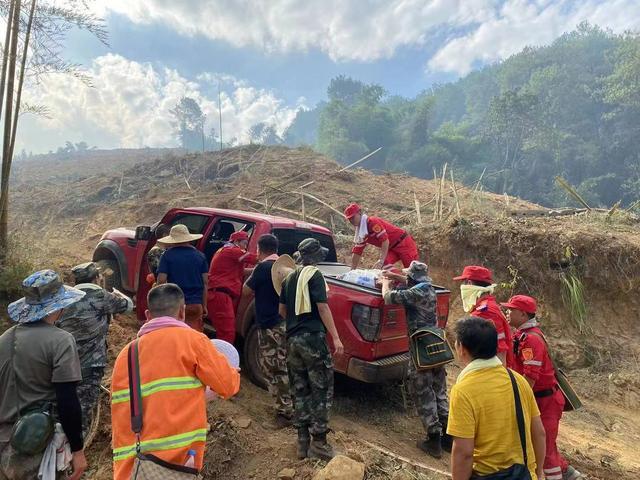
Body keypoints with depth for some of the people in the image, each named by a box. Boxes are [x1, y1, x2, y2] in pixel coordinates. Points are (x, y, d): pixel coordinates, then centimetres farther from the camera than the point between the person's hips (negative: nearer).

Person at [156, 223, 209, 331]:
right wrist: (204, 306, 9)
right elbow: (205, 282, 3)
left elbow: (161, 280, -8)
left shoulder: (168, 255, -4)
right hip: (196, 304, 2)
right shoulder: (200, 256, 4)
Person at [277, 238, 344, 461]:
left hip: (292, 340, 7)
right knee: (321, 389, 2)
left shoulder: (289, 278, 14)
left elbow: (282, 311, 17)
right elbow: (322, 307, -13)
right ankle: (318, 443, 5)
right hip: (313, 338, -7)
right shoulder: (314, 275, -7)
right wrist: (336, 338, -13)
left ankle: (303, 442, 19)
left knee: (299, 390, 12)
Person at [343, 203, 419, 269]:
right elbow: (357, 252, 11)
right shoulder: (360, 234, 8)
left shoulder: (372, 222, -19)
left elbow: (385, 241, -26)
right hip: (393, 248, 8)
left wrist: (381, 261, -29)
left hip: (403, 243, -8)